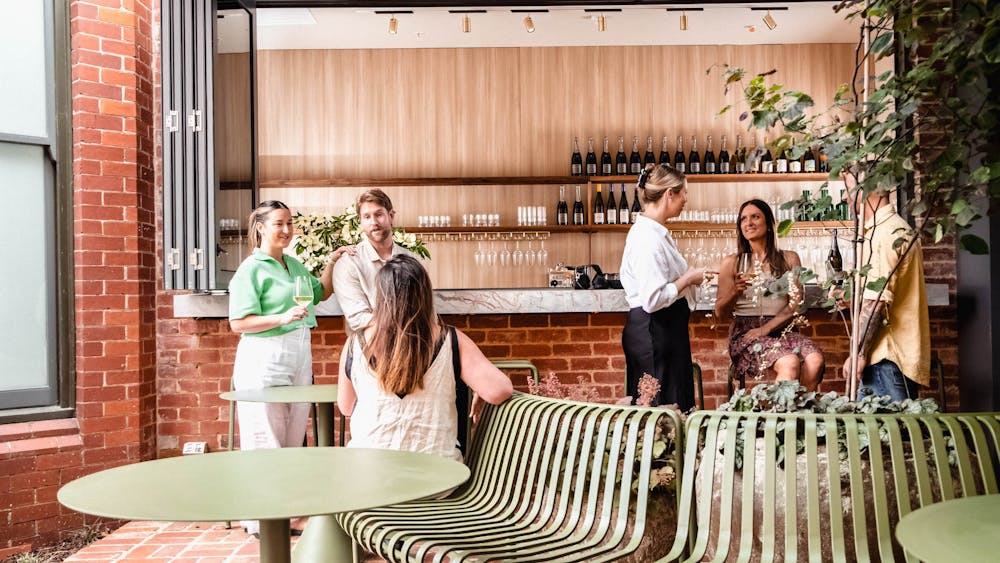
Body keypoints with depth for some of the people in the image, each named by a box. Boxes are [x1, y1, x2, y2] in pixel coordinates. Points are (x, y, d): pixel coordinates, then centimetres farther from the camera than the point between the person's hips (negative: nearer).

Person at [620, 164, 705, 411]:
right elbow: (653, 299, -26)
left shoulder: (656, 232, 13)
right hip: (654, 332, -11)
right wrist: (689, 278, -14)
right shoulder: (648, 237, -19)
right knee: (661, 404, -3)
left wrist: (689, 277, 12)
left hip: (666, 328, 11)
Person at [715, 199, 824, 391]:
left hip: (781, 330, 3)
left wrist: (766, 328, -10)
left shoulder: (789, 259, 14)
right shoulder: (731, 263, 8)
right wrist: (735, 292, -16)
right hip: (746, 332, -2)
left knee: (815, 360, -29)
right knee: (789, 363, -32)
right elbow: (720, 313, 5)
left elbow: (796, 304, 5)